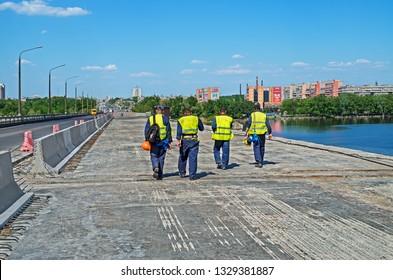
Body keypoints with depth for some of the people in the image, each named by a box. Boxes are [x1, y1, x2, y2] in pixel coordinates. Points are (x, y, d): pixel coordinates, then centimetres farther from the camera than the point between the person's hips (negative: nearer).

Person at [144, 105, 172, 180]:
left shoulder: (150, 119, 3)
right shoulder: (165, 119, 0)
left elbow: (146, 131, 1)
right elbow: (168, 131, -1)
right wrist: (169, 141, 2)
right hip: (163, 142, 0)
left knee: (154, 156, 10)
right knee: (161, 158, 10)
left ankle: (155, 167, -20)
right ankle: (160, 175, 12)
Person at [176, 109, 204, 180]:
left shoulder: (181, 120, 6)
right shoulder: (196, 119, 9)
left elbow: (179, 131, -7)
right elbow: (202, 128, 16)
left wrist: (178, 140, -14)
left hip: (184, 140, 0)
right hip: (194, 140, 0)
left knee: (182, 157, 17)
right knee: (193, 158, 0)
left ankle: (182, 173, 27)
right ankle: (192, 176, -3)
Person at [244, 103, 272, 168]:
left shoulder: (252, 115, 1)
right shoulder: (264, 115, 8)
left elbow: (248, 125, -8)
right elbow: (268, 125, 4)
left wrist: (246, 132, -2)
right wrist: (270, 133, 7)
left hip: (255, 133, -2)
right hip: (262, 134, 3)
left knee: (256, 148, -3)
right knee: (262, 148, 14)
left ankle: (259, 162, -13)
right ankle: (261, 162, 22)